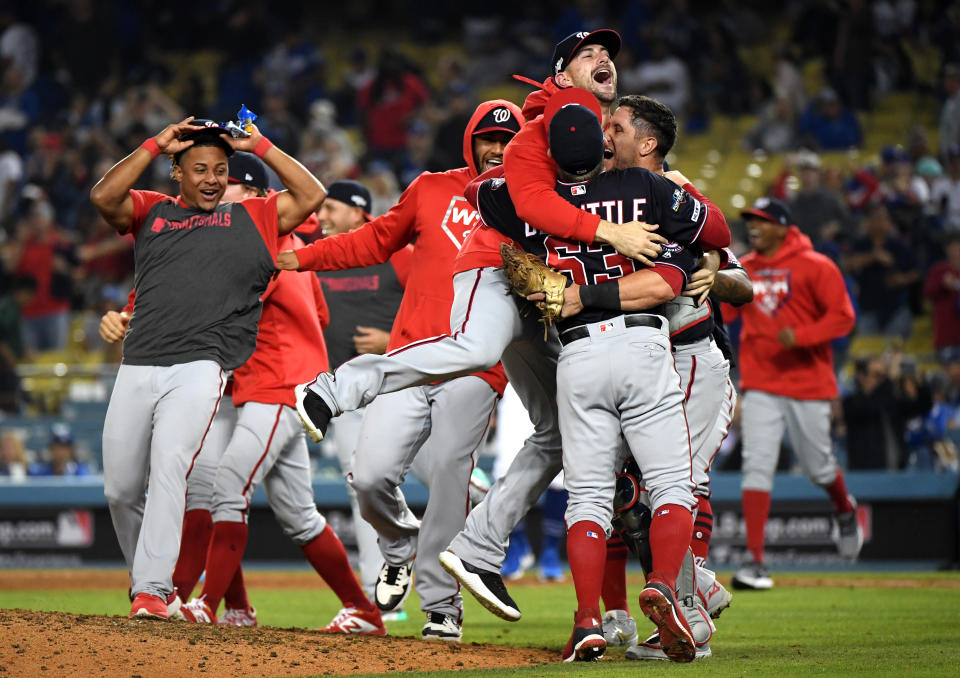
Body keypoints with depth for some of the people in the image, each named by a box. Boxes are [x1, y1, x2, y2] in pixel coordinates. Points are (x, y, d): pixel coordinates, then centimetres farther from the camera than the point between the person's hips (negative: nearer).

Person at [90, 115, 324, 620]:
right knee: (119, 488, 3)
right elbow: (103, 196, 0)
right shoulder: (150, 211, 19)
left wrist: (260, 146, 9)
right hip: (137, 367, 3)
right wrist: (155, 145, 2)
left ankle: (153, 591, -26)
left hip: (199, 366, -3)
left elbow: (311, 196, 7)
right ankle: (145, 576, 23)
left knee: (169, 469, -21)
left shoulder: (250, 217, 17)